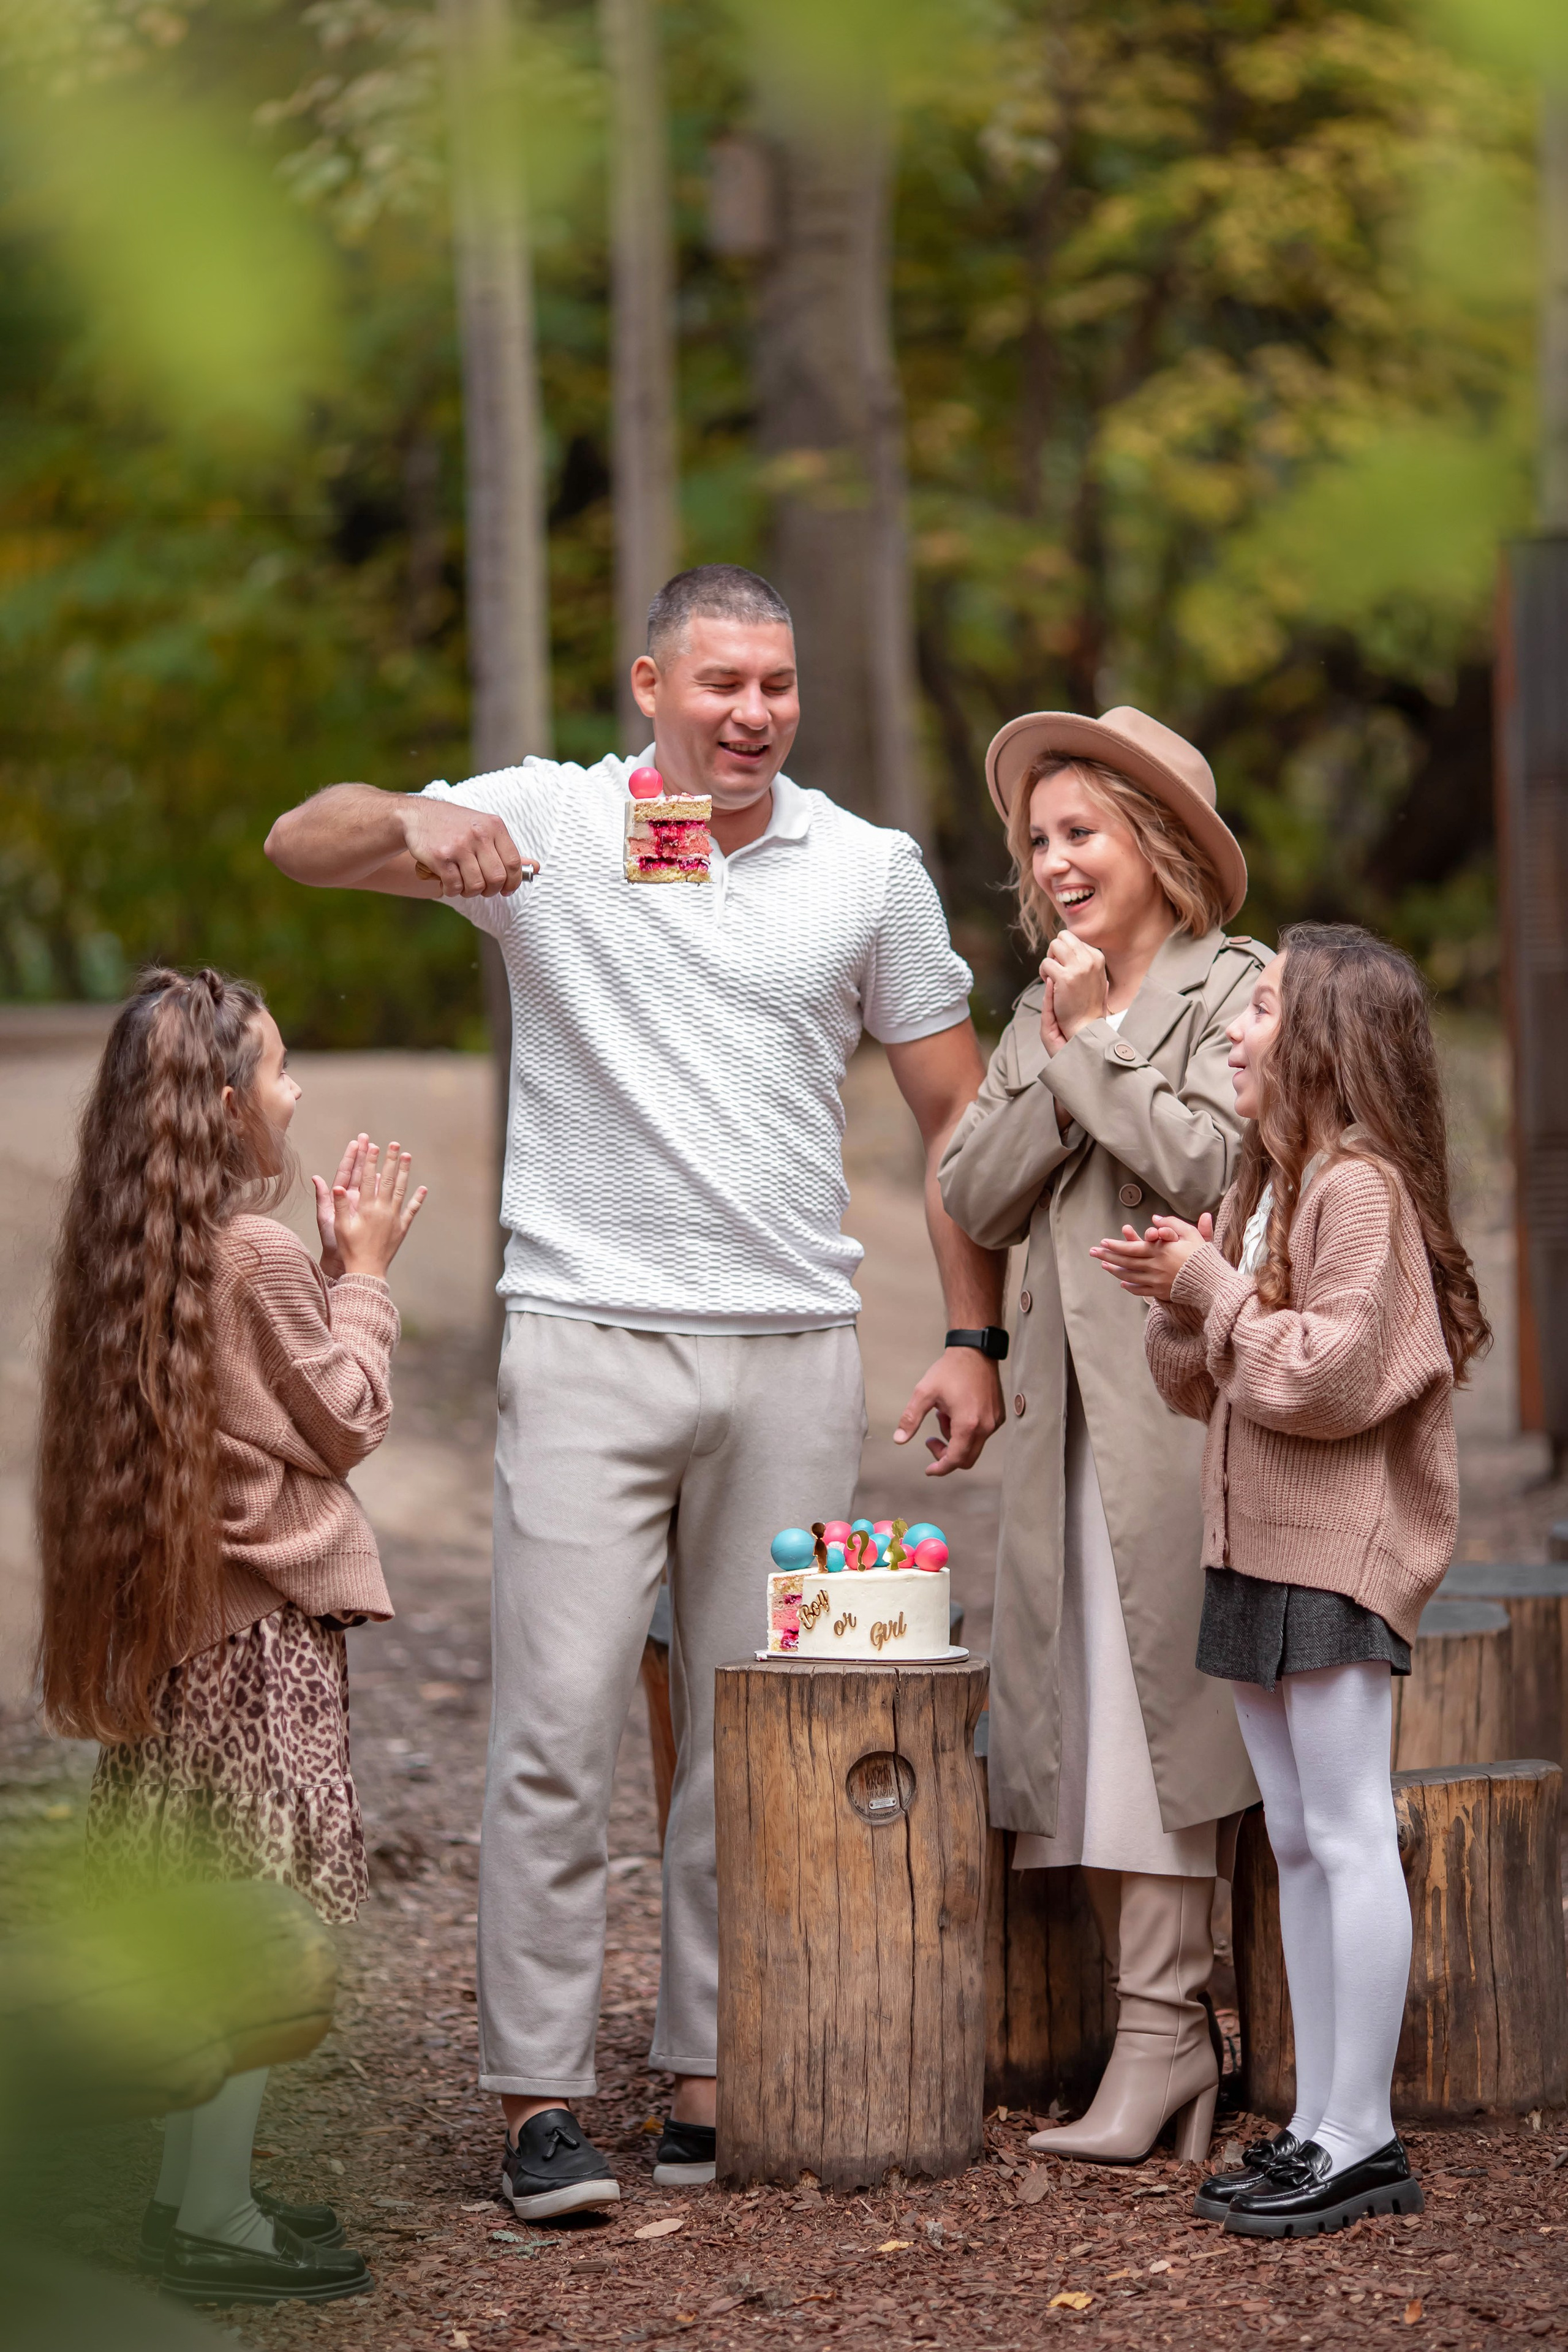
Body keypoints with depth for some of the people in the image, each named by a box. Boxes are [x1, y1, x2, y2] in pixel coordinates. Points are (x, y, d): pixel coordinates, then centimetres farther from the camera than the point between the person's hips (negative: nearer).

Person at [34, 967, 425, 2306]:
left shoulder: (134, 1252, 8)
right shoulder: (261, 1257, -17)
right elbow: (348, 1425, -8)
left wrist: (332, 1267, 12)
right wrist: (363, 1275, 1)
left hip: (175, 1626, 9)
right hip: (264, 1630, -9)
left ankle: (190, 2193, 20)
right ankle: (214, 2224, -4)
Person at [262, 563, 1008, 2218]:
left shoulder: (869, 870, 8)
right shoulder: (548, 822, 2)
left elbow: (953, 1113, 13)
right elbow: (302, 846, -7)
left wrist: (973, 1340, 6)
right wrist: (418, 822, -30)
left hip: (794, 1352, 3)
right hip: (587, 1344, -2)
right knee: (558, 1728, -6)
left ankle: (716, 2082, 14)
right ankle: (538, 2101, -2)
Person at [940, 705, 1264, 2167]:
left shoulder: (1236, 991, -1)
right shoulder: (1043, 1014, 19)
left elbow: (1209, 1165, -15)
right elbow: (976, 1201, 9)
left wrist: (1092, 1049, -7)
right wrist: (1057, 1052, -1)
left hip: (1180, 1400, -7)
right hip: (1069, 1407, 7)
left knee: (1155, 1705, -9)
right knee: (1079, 1717, 2)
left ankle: (1160, 2030, -6)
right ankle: (1166, 2020, 5)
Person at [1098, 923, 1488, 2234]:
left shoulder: (1362, 1187, -14)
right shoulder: (1267, 1185, 17)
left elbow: (1335, 1373, -23)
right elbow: (1211, 1387, 20)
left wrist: (1216, 1289, -14)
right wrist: (1177, 1304, 1)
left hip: (1342, 1551, -10)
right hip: (1258, 1550, 10)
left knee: (1350, 1836, -7)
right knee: (1297, 1841, 12)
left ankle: (1361, 2140, -4)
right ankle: (1317, 2122, 17)